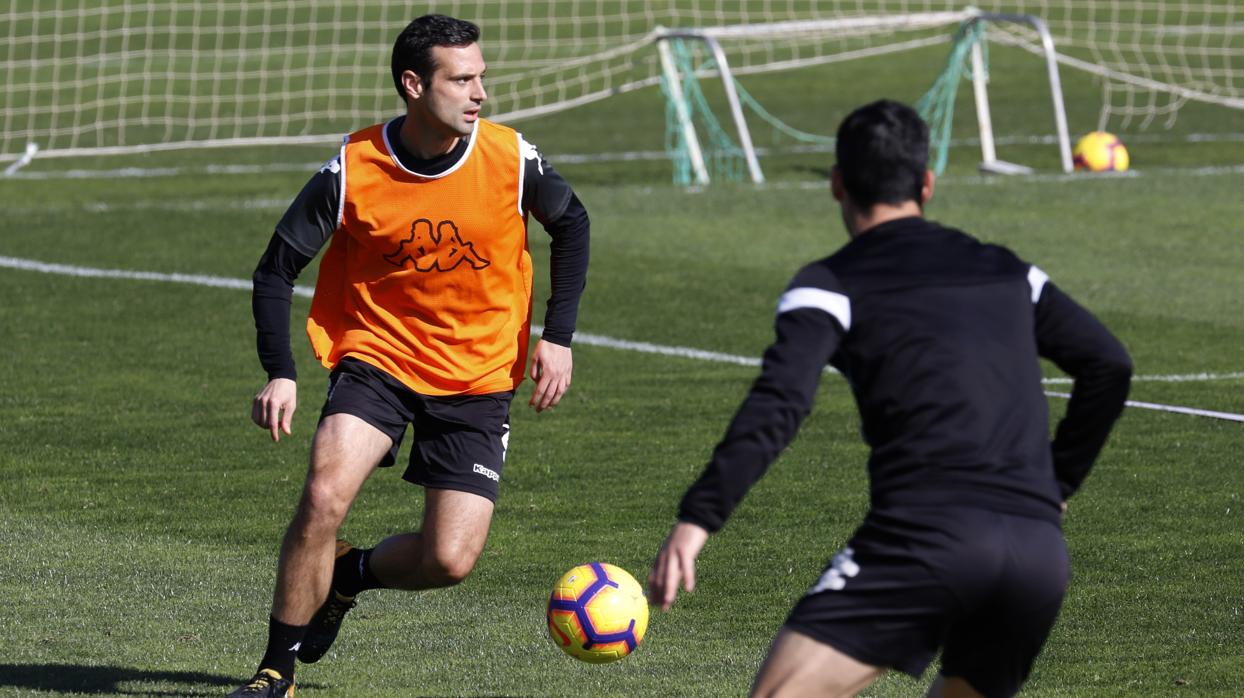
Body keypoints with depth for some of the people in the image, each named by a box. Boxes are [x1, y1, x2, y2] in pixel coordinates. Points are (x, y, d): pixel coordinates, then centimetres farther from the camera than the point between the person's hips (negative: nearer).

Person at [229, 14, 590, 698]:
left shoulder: (511, 160, -12)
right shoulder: (351, 170, -15)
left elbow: (571, 226, 8)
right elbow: (277, 268, -5)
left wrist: (558, 337, 1)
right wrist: (280, 373, -17)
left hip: (479, 378, 1)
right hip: (377, 356, -1)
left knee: (450, 559, -9)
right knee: (324, 495, -25)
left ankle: (348, 575, 26)